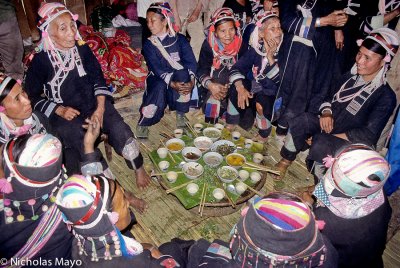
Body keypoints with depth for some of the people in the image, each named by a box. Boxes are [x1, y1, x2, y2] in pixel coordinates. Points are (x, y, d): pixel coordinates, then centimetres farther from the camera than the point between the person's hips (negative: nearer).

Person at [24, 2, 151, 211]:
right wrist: (60, 110, -14)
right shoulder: (40, 60, -8)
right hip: (65, 115, -3)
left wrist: (100, 108, -8)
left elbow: (98, 78, 4)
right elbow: (32, 97, -1)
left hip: (94, 103, 3)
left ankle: (139, 170, 1)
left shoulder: (82, 49, 1)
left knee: (120, 129, -21)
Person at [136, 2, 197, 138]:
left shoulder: (180, 39, 0)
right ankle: (142, 125, -14)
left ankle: (180, 116, -17)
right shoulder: (149, 44, -2)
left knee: (182, 73, -32)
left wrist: (191, 80, -30)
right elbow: (157, 69, -15)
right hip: (158, 78, 0)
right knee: (160, 87, -33)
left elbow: (191, 61, -11)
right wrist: (172, 84, -31)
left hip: (180, 78, 1)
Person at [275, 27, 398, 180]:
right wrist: (326, 113, -8)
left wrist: (333, 136, -20)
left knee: (321, 143, -37)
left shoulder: (386, 97, -11)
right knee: (303, 120, -26)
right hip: (329, 127, 5)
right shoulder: (349, 78, 6)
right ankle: (285, 162, -15)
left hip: (351, 143, -5)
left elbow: (369, 135, -15)